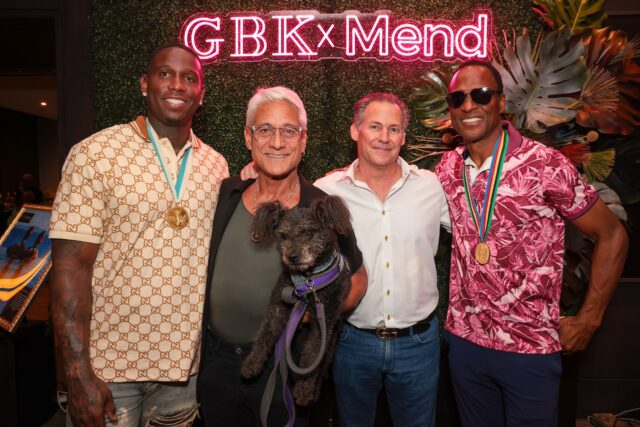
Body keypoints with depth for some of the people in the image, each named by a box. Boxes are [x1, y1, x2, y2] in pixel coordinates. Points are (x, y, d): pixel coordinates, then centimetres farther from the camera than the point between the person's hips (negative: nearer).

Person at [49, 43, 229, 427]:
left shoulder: (216, 165, 3)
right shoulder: (96, 154, -9)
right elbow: (71, 267, -12)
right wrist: (78, 374, -15)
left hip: (184, 365, 4)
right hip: (109, 365, -3)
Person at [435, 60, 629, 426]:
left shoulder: (545, 165, -15)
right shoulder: (448, 169, -1)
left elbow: (612, 236, -6)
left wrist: (589, 318, -6)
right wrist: (459, 309, 7)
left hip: (531, 347, -4)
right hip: (464, 340, 4)